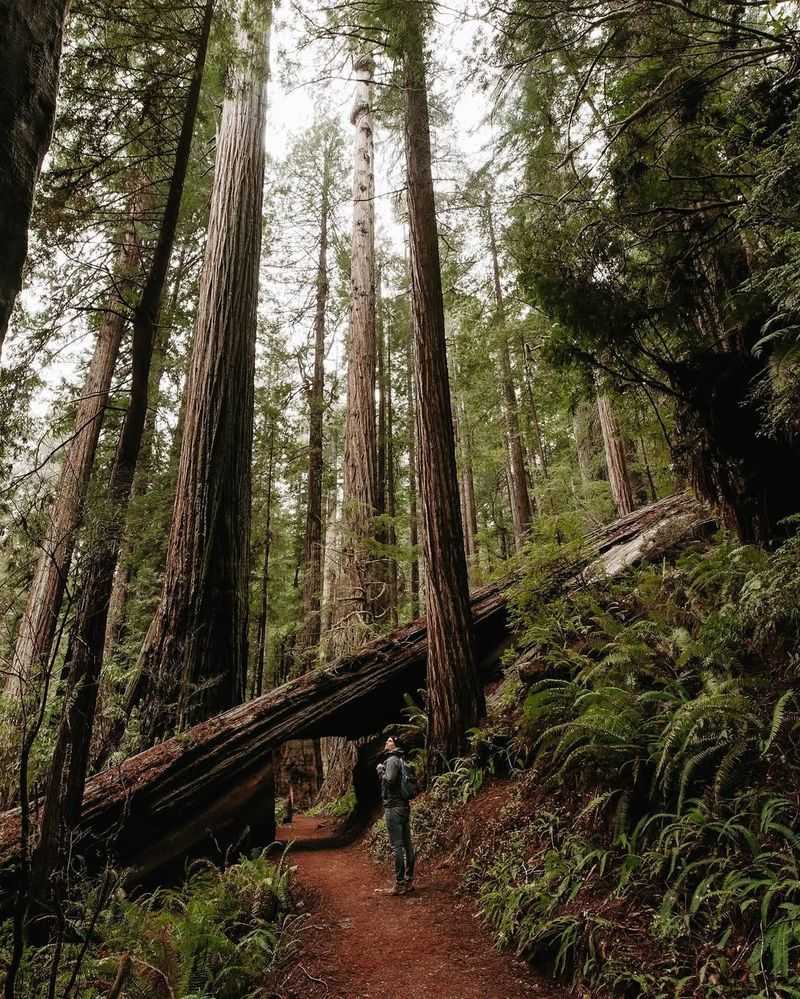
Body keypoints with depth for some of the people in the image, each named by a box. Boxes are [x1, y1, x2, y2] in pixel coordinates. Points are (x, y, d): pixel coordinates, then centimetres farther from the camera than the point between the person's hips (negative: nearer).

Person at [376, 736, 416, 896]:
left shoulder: (391, 760, -12)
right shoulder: (402, 760, 16)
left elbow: (389, 780, -23)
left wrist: (381, 771, -7)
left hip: (393, 807, -9)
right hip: (405, 806, 9)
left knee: (397, 846, -5)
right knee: (407, 844, 11)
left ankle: (400, 883, -3)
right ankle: (409, 880, 18)